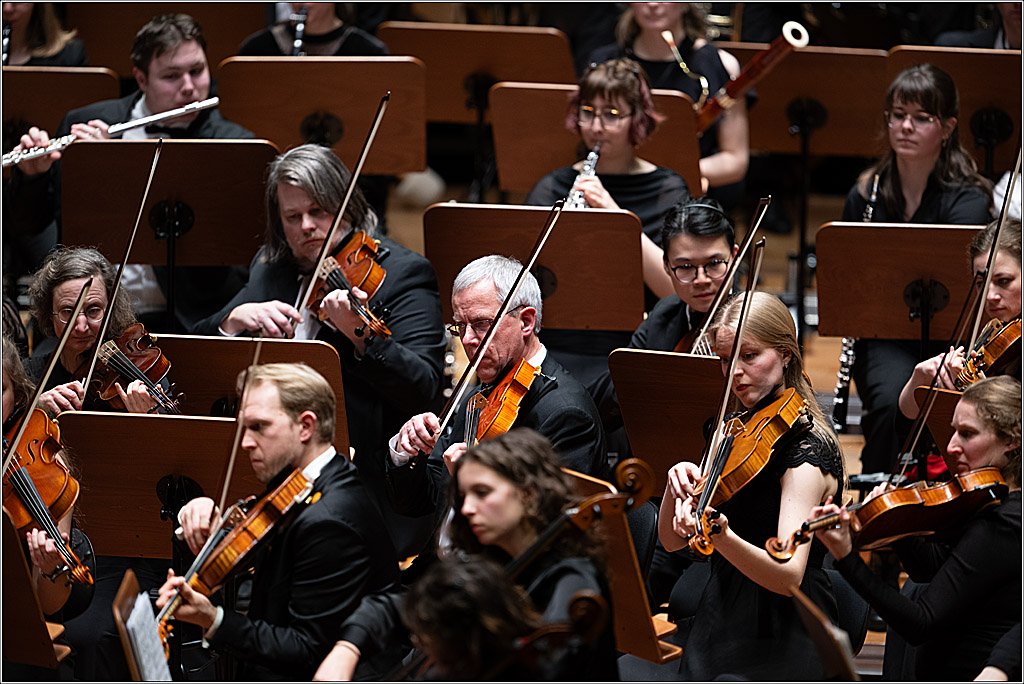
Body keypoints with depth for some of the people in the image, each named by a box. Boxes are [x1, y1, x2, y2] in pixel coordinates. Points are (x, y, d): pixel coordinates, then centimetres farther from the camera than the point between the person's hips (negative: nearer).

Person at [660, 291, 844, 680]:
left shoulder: (808, 447, -11)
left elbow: (788, 576, -23)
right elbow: (671, 541, 11)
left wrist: (722, 538, -40)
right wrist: (677, 483, -9)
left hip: (780, 643, -6)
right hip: (716, 626, 6)